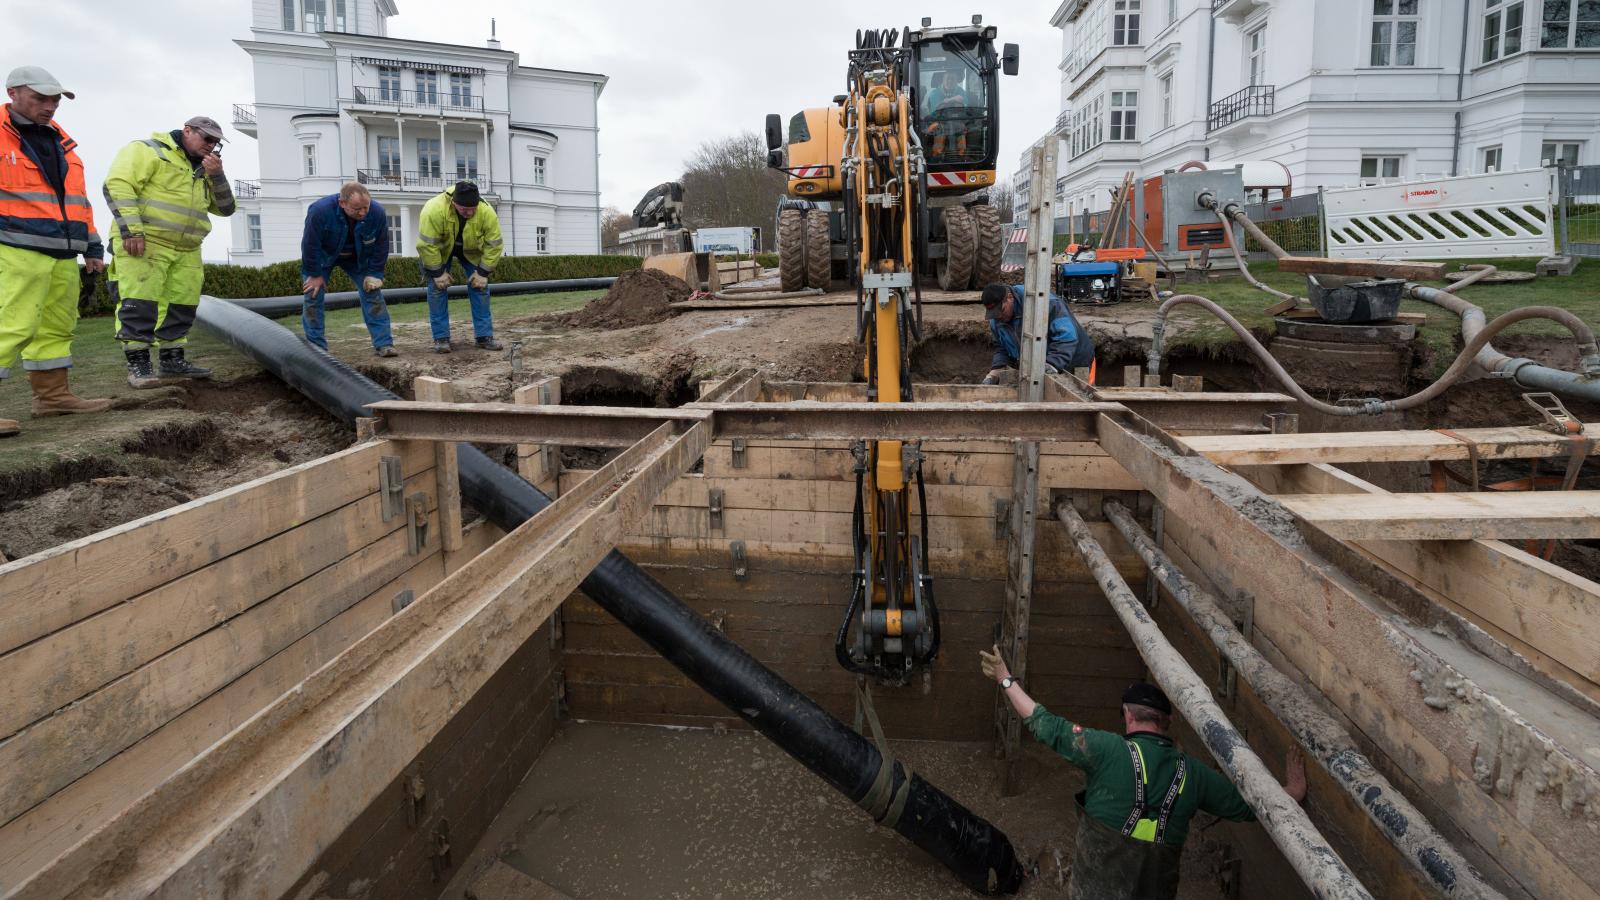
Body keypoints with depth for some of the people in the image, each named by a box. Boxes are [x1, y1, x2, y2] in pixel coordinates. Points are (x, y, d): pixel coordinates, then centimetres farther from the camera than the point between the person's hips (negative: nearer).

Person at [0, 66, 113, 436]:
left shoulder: (59, 141, 22)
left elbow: (77, 198, 26)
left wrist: (91, 246, 21)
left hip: (62, 253, 7)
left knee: (58, 326, 9)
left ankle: (52, 395, 16)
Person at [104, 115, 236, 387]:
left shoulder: (201, 170, 21)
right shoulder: (148, 150, -3)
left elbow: (225, 208, 17)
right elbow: (118, 185, -13)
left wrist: (216, 175, 1)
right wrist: (131, 230, -22)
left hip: (186, 251, 8)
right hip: (143, 244, -8)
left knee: (181, 305, 8)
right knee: (140, 303, -9)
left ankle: (172, 360, 18)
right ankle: (137, 365, -6)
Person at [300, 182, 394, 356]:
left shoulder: (377, 212, -28)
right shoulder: (320, 211, -35)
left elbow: (381, 246, -13)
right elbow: (310, 244, -24)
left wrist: (374, 274, -13)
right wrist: (315, 274, -18)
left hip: (358, 258, 2)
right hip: (323, 256, -2)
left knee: (373, 294, -9)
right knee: (313, 297, -7)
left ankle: (383, 344, -6)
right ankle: (316, 347, 2)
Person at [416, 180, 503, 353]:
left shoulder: (487, 213, -32)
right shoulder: (434, 210, -39)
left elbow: (493, 245, -21)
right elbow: (427, 245, -31)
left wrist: (483, 273, -19)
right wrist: (437, 273, -27)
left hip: (471, 249, 2)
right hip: (440, 249, -2)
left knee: (480, 286, -5)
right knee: (437, 287, -8)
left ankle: (484, 336, 1)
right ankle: (441, 338, -2)